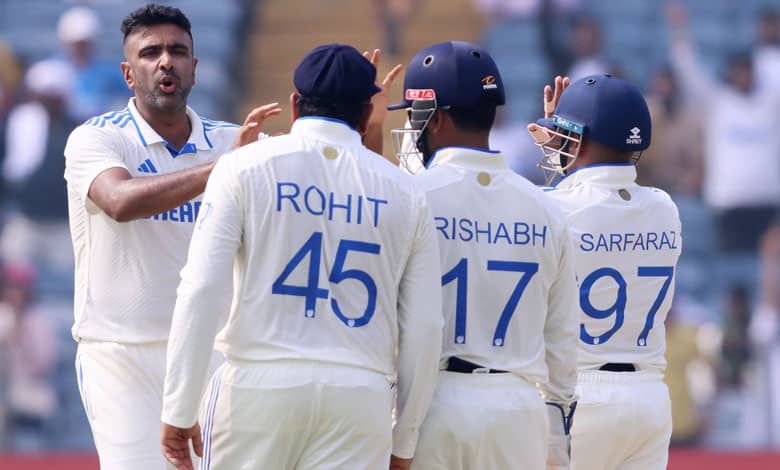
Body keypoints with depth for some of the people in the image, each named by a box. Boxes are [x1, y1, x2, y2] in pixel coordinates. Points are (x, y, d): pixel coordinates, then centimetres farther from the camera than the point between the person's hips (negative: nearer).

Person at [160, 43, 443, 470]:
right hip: (360, 398, 1)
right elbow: (424, 327, 8)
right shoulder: (404, 193, 9)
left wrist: (179, 412, -4)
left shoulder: (246, 167, 2)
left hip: (258, 385, -1)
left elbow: (202, 291, -6)